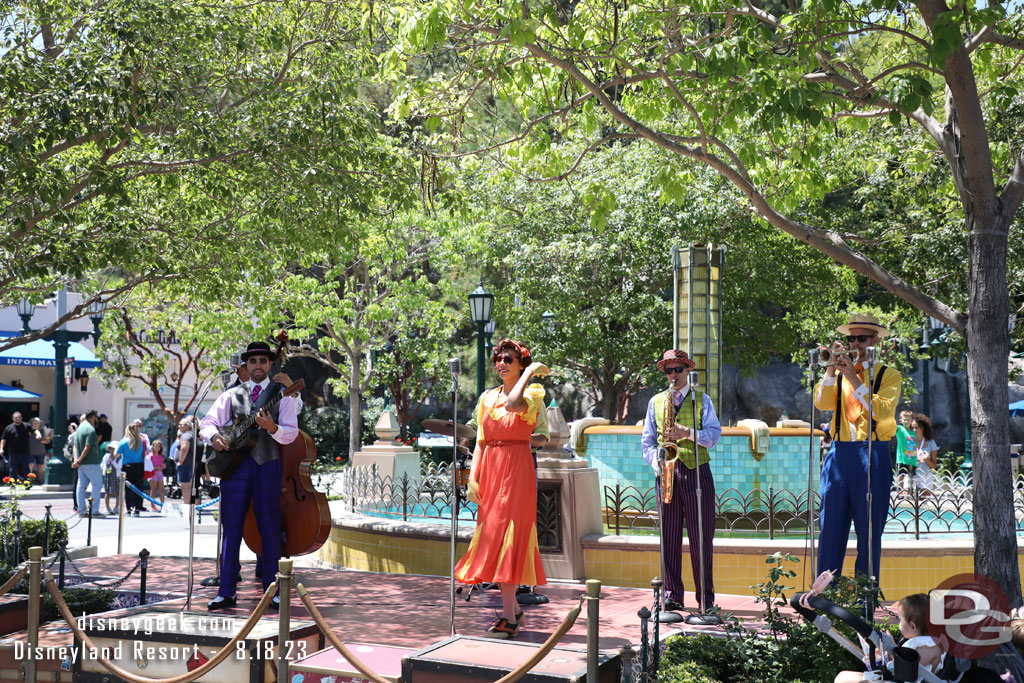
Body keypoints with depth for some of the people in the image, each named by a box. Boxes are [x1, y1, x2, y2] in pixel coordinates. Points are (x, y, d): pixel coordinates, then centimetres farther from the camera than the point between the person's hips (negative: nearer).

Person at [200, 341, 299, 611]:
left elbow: (291, 434, -3)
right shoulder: (232, 395, 13)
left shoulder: (282, 395, 6)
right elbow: (207, 422, 11)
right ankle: (226, 593, 7)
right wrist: (214, 436, -11)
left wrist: (271, 427, -23)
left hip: (268, 465, -2)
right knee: (231, 529, 3)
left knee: (270, 530, 1)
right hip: (234, 463, 2)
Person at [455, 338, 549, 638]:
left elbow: (513, 403, -27)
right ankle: (514, 609, 20)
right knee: (493, 539, 7)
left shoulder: (532, 393, -2)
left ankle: (508, 618, -9)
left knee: (506, 537, -11)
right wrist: (472, 478, 3)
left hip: (517, 469, -6)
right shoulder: (487, 397, 15)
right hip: (490, 470, 6)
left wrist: (530, 372, -14)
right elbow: (480, 441, 13)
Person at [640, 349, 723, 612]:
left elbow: (714, 435, 0)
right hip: (666, 473, 2)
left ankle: (705, 596, 6)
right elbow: (647, 440, 15)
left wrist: (687, 433, -16)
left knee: (701, 536, -1)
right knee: (670, 535, 1)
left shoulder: (702, 399, 10)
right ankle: (672, 595, 7)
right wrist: (657, 463, -3)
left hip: (697, 472, -1)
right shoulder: (656, 402, 15)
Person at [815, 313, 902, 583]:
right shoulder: (839, 373, 16)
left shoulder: (888, 375, 6)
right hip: (839, 453, 3)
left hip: (872, 456, -3)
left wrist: (854, 378, -15)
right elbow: (821, 403, -1)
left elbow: (881, 412, -12)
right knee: (831, 528, 0)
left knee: (869, 531, 1)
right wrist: (831, 369, -11)